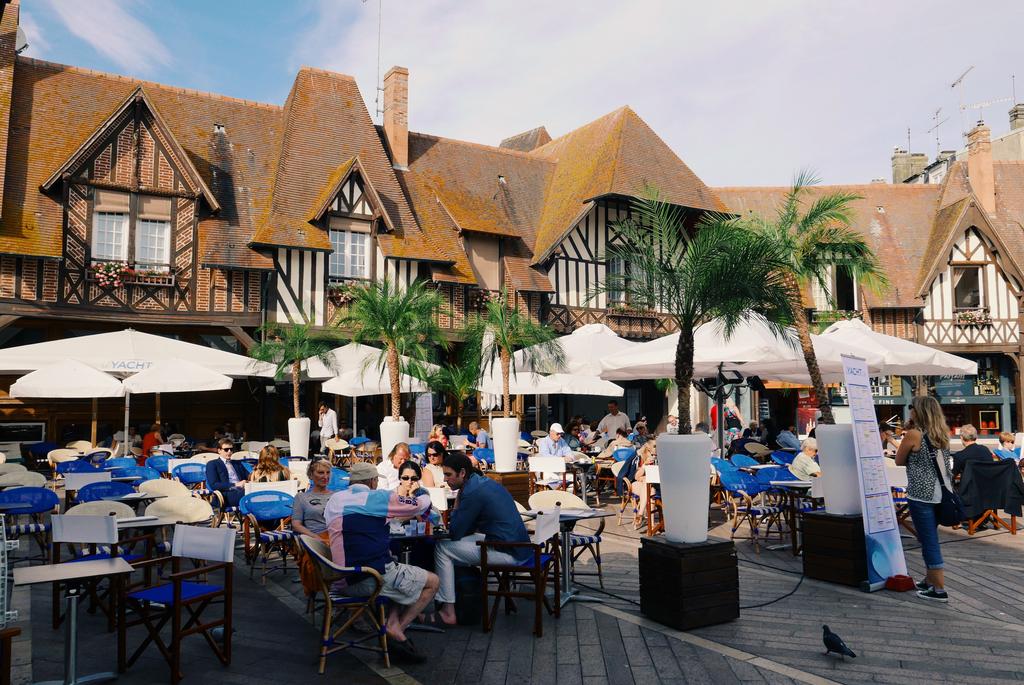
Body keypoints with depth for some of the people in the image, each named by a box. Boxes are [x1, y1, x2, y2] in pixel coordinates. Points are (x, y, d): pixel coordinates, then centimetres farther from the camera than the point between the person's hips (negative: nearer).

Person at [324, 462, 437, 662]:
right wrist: (422, 491, 28)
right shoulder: (377, 497, -6)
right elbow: (422, 504, 3)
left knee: (406, 577, 28)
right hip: (375, 577, -7)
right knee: (432, 582, 10)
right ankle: (397, 629, 0)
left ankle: (392, 624, 6)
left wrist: (399, 495, 37)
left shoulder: (333, 501, 12)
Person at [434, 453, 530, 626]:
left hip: (508, 554, -10)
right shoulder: (486, 482, 13)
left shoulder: (473, 493, -17)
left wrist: (456, 505, 1)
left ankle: (448, 612, 4)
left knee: (442, 548, 0)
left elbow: (454, 533, -10)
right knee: (463, 540, 26)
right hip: (519, 547, 10)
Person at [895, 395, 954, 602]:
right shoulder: (943, 434, 8)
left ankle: (939, 590, 3)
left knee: (929, 541, -1)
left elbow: (899, 461, -2)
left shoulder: (914, 434, -13)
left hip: (921, 496, -8)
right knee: (929, 539, 20)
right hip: (941, 493, 8)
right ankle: (930, 581, 31)